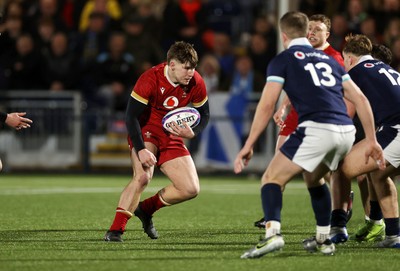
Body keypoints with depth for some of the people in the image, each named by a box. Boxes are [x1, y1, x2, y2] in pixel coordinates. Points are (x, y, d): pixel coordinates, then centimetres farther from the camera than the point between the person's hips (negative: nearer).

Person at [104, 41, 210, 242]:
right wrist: (141, 150, -32)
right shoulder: (149, 80, -24)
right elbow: (131, 116, -22)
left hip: (173, 138, 5)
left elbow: (204, 114, 5)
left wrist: (192, 133, -17)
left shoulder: (196, 83, -10)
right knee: (143, 176, -32)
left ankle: (146, 209, 18)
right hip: (146, 133, -5)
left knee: (191, 189, -5)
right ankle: (115, 230, -28)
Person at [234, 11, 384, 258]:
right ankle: (324, 240, 29)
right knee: (314, 178, 31)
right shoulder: (328, 60, 26)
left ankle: (272, 234, -22)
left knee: (272, 179, 1)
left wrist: (249, 145, 3)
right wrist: (372, 140, 23)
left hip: (316, 129, -6)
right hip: (346, 131, 6)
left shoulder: (282, 60, 9)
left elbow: (267, 106, 0)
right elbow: (360, 99, 21)